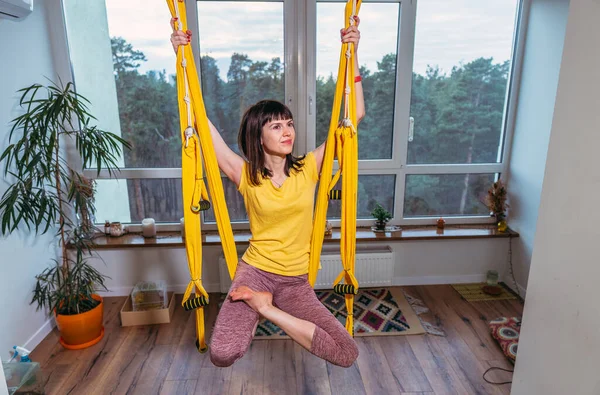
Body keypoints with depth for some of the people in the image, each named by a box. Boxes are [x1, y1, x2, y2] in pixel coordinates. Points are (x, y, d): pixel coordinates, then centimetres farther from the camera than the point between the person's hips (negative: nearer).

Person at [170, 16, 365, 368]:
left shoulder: (309, 169, -4)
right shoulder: (246, 176, -7)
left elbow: (355, 115, -6)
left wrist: (351, 54, -8)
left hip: (296, 281, 3)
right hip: (254, 271, -2)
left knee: (348, 355, -7)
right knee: (222, 354, -24)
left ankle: (266, 308, 3)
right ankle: (261, 308, 8)